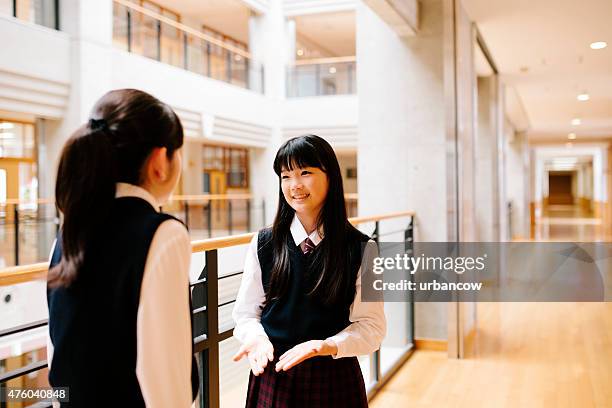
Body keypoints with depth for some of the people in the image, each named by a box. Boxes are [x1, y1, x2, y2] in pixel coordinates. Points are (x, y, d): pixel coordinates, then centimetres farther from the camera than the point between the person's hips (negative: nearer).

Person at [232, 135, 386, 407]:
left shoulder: (361, 250, -7)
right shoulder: (263, 245, -1)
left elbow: (371, 325, -7)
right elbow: (246, 313, 3)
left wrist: (327, 346, -23)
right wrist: (257, 338, -17)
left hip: (335, 380, -1)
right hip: (272, 377, 2)